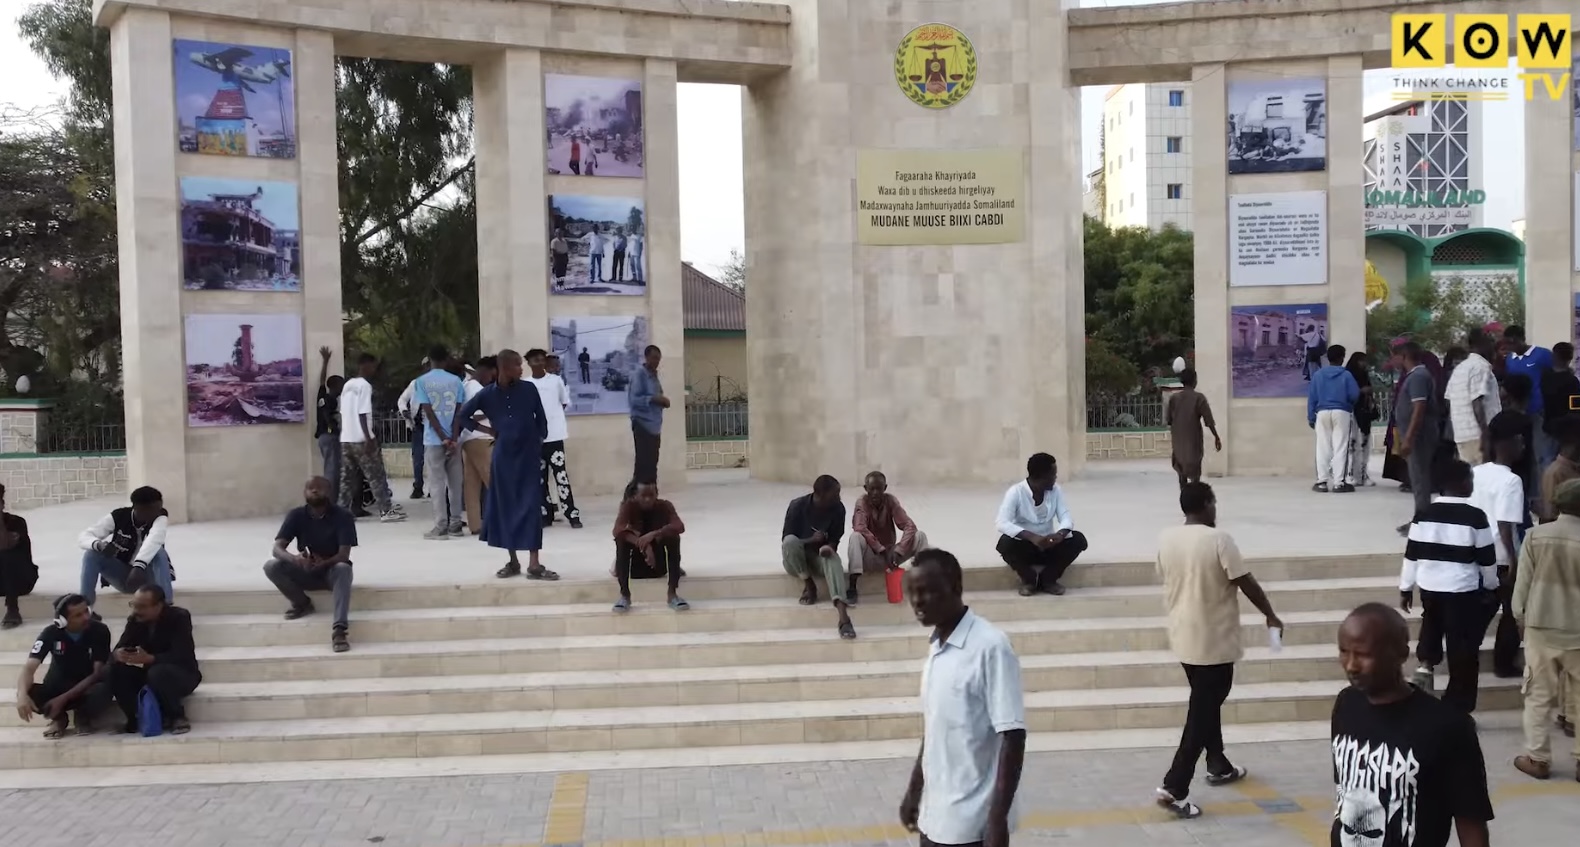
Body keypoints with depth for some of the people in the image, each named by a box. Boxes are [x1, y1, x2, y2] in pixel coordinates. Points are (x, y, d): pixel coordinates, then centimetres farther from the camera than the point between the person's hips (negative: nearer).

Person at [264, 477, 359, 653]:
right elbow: (277, 549, -16)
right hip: (306, 572, 3)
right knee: (271, 566, -23)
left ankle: (339, 629, -51)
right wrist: (294, 558, -39)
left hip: (332, 570, -3)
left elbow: (344, 554, -20)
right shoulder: (296, 515, -7)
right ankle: (302, 603, -1)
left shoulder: (342, 516, -14)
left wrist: (323, 563, -40)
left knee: (343, 569, -38)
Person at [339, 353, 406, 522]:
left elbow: (342, 413, 16)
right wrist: (369, 438, -18)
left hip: (345, 439, 8)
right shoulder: (365, 385, -11)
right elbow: (362, 414, -17)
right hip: (361, 439, -8)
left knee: (347, 477, 8)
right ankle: (386, 510, 1)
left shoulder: (347, 385, 14)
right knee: (376, 476, -1)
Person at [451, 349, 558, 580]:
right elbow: (462, 416, 11)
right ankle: (513, 562, 16)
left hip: (528, 454, -1)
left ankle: (534, 565, -6)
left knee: (530, 506, -6)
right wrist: (488, 430, 5)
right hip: (503, 455, 1)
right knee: (504, 506, 5)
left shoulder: (529, 389, -1)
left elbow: (541, 418, 8)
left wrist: (539, 441, 5)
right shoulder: (487, 394, -1)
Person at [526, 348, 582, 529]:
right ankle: (545, 515, 15)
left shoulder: (556, 380, 3)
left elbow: (565, 402, 13)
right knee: (539, 477, 7)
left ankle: (573, 515, -7)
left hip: (554, 434, -2)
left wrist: (553, 414, 4)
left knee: (560, 475, -7)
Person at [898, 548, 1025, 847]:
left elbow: (1013, 736, -20)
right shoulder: (936, 647, 8)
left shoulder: (990, 646, -18)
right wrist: (915, 789, 23)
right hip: (935, 814, 9)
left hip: (973, 821, -8)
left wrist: (998, 818, -22)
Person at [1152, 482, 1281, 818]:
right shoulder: (1218, 540, -18)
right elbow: (1247, 584, -13)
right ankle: (1174, 787, -6)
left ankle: (1218, 766, 38)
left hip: (1183, 637, 7)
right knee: (1201, 713, -2)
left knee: (1206, 703, 24)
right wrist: (1270, 615, 2)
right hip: (1214, 642, -7)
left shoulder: (1166, 539, -1)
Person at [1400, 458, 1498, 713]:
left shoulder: (1424, 513, 0)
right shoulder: (1476, 516, -10)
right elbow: (1486, 558, -4)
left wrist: (1406, 588, 13)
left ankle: (1425, 663, 10)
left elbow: (1411, 553, 4)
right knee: (1463, 652, 6)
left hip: (1429, 587, 4)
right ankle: (1457, 709, 11)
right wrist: (1490, 586, 13)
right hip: (1463, 590, -4)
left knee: (1432, 623, 33)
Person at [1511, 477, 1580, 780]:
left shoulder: (1536, 535, -7)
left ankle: (1538, 758, 12)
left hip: (1541, 626, 1)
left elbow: (1523, 581, -2)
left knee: (1538, 695, 10)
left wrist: (1519, 615, 11)